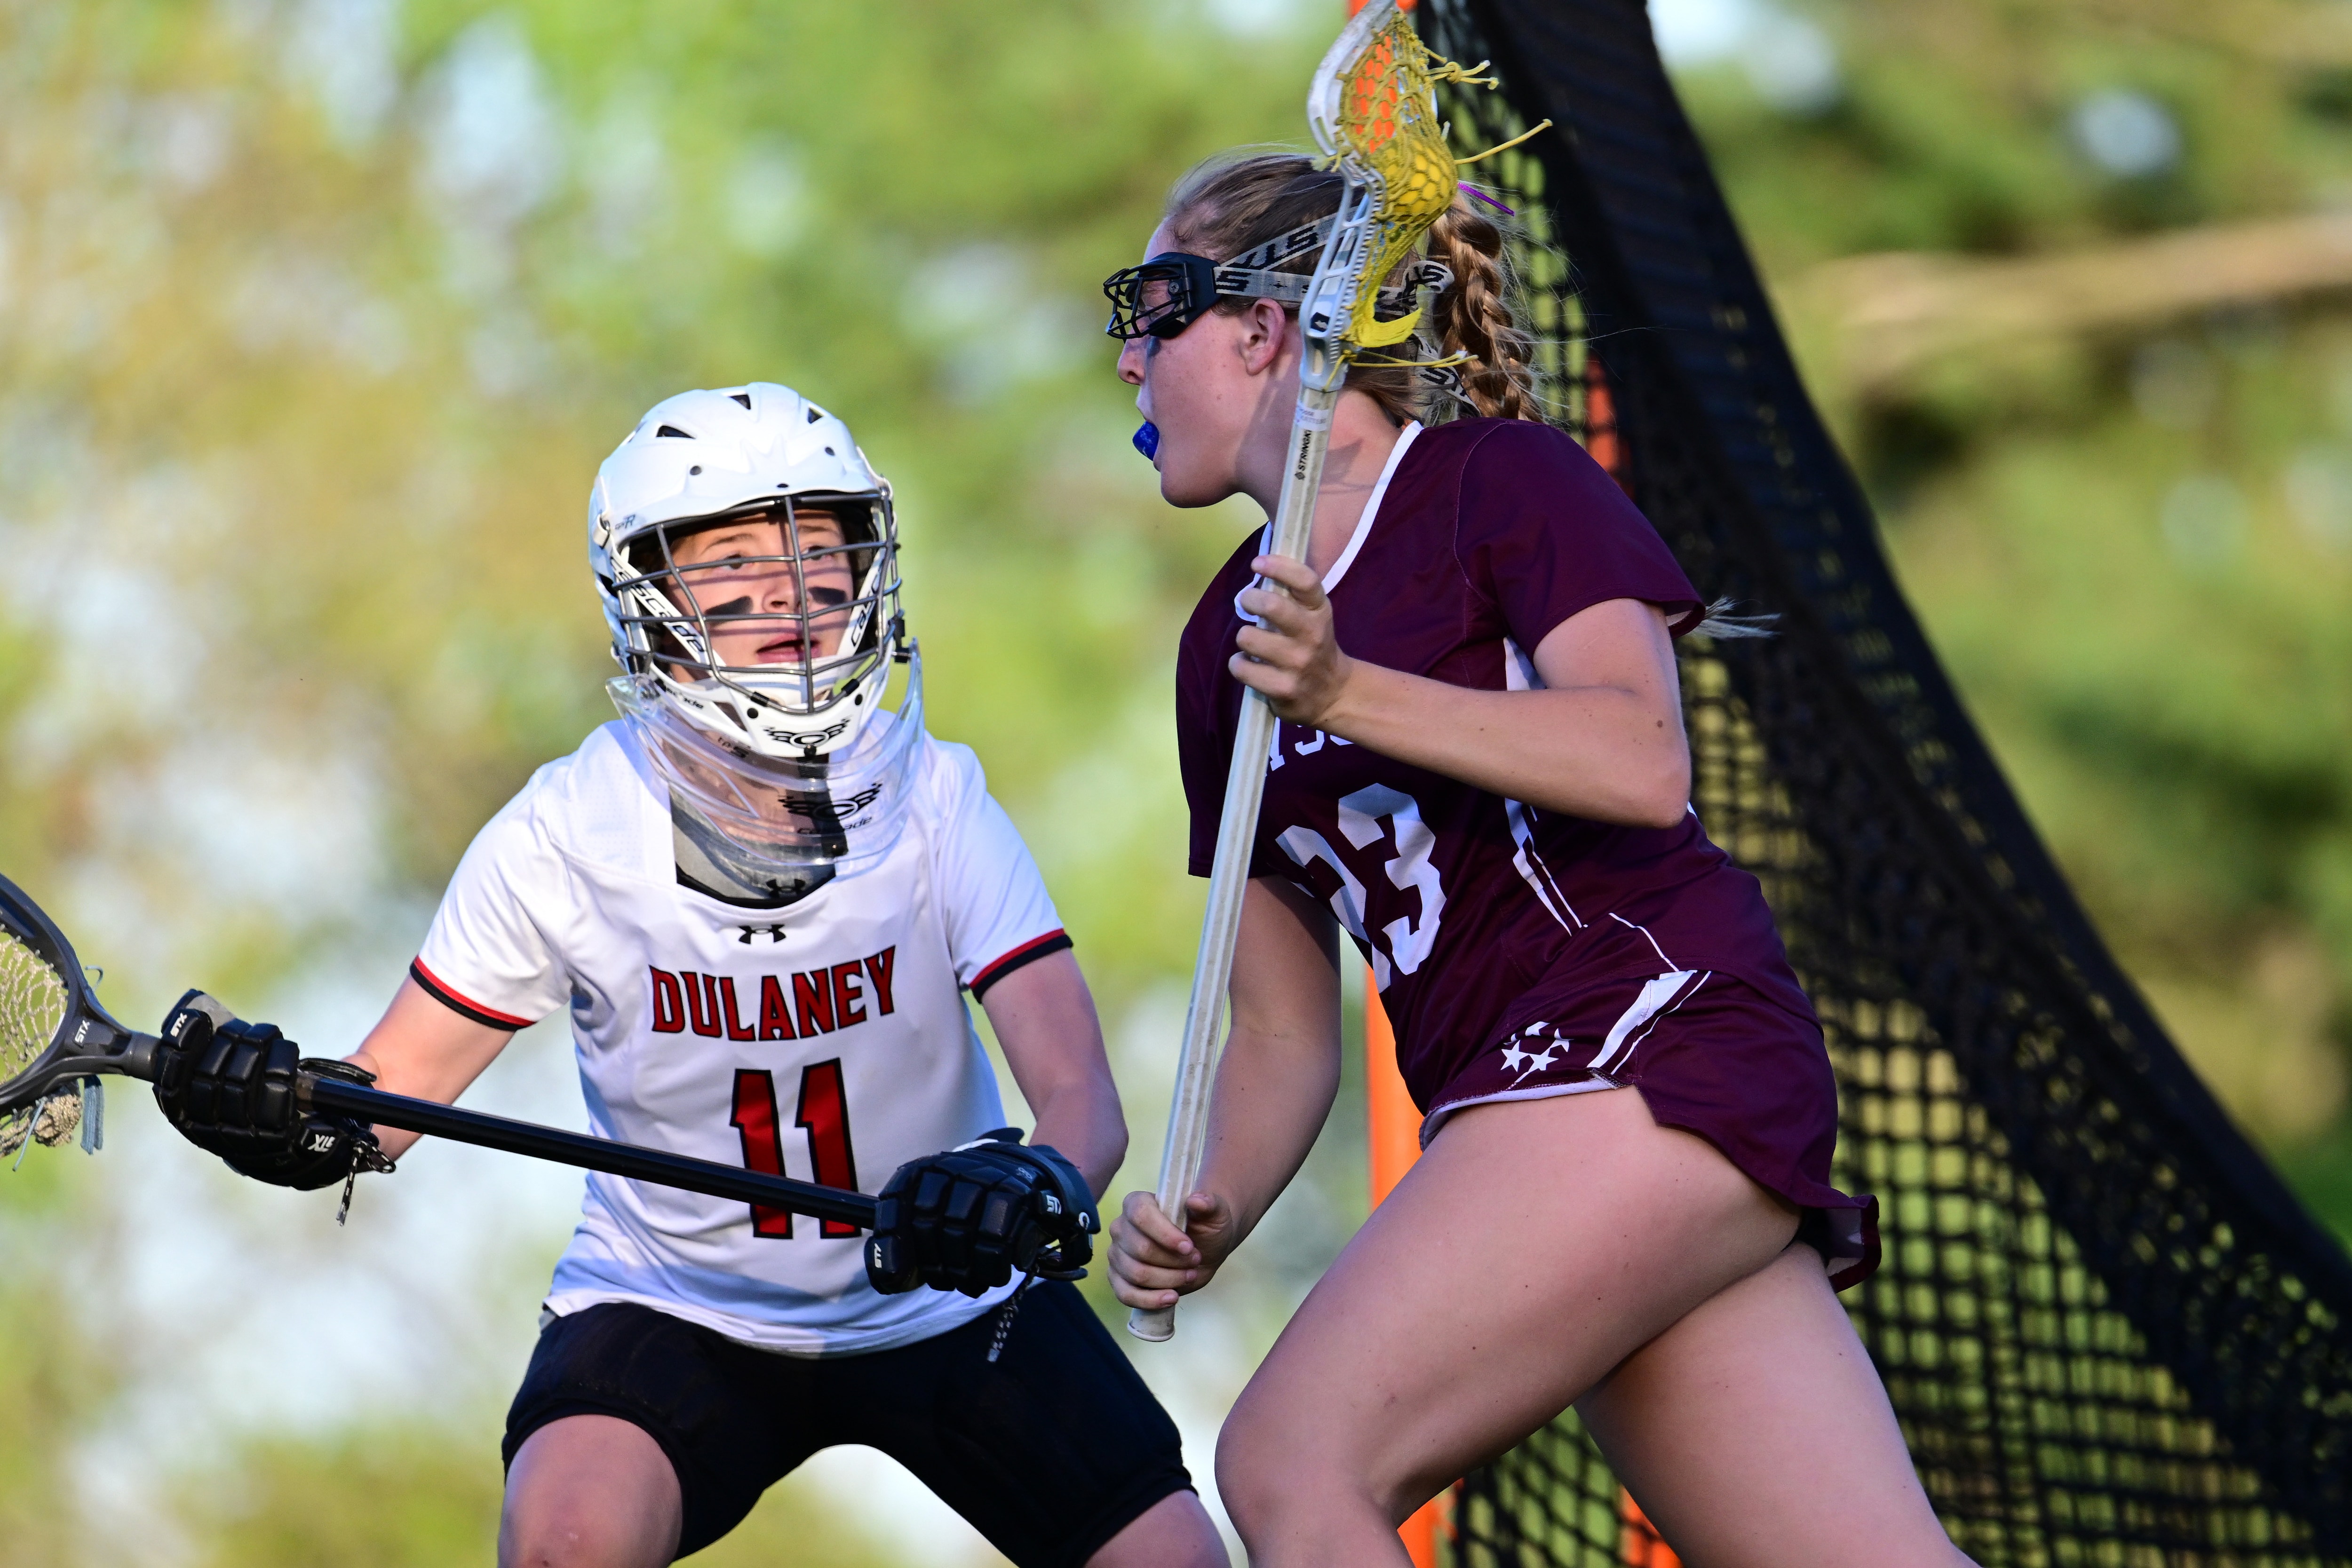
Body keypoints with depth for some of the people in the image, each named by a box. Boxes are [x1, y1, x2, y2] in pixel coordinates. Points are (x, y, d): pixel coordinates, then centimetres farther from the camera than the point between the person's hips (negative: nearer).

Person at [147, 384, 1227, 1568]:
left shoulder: (935, 805, -16)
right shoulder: (561, 837, -16)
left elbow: (1080, 1094, -23)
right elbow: (388, 1091, -11)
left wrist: (1037, 1184, -47)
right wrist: (282, 1108, -35)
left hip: (948, 1296, 2)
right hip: (674, 1305, -1)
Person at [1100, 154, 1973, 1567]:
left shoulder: (1501, 480, 0)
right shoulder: (1229, 642, 21)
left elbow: (1644, 762, -17)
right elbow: (1284, 1028, 19)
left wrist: (1348, 698, -21)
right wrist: (1205, 1215, 0)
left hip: (1650, 1038, -7)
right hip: (1532, 1112, 7)